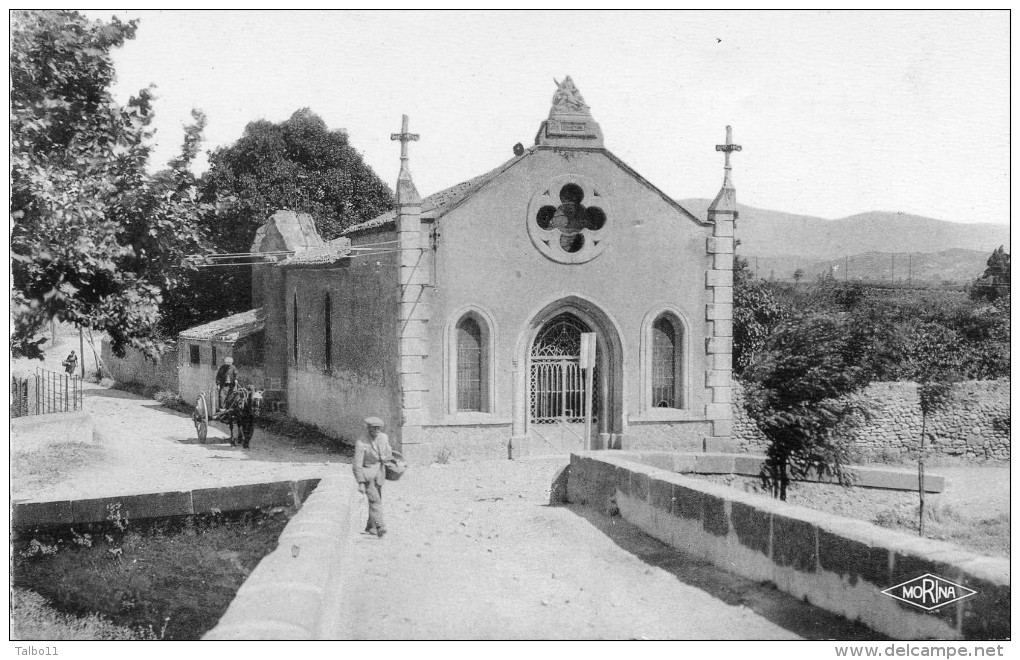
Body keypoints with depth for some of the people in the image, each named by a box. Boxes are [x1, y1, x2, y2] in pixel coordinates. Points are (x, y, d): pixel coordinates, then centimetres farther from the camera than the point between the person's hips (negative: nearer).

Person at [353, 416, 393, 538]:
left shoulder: (383, 437, -2)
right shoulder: (361, 443, -19)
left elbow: (388, 452, 17)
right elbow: (357, 465, -16)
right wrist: (360, 483, -17)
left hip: (379, 473, 6)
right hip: (367, 474, -6)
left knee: (376, 500, 13)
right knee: (375, 500, -16)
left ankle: (370, 526, 27)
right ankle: (380, 527, -21)